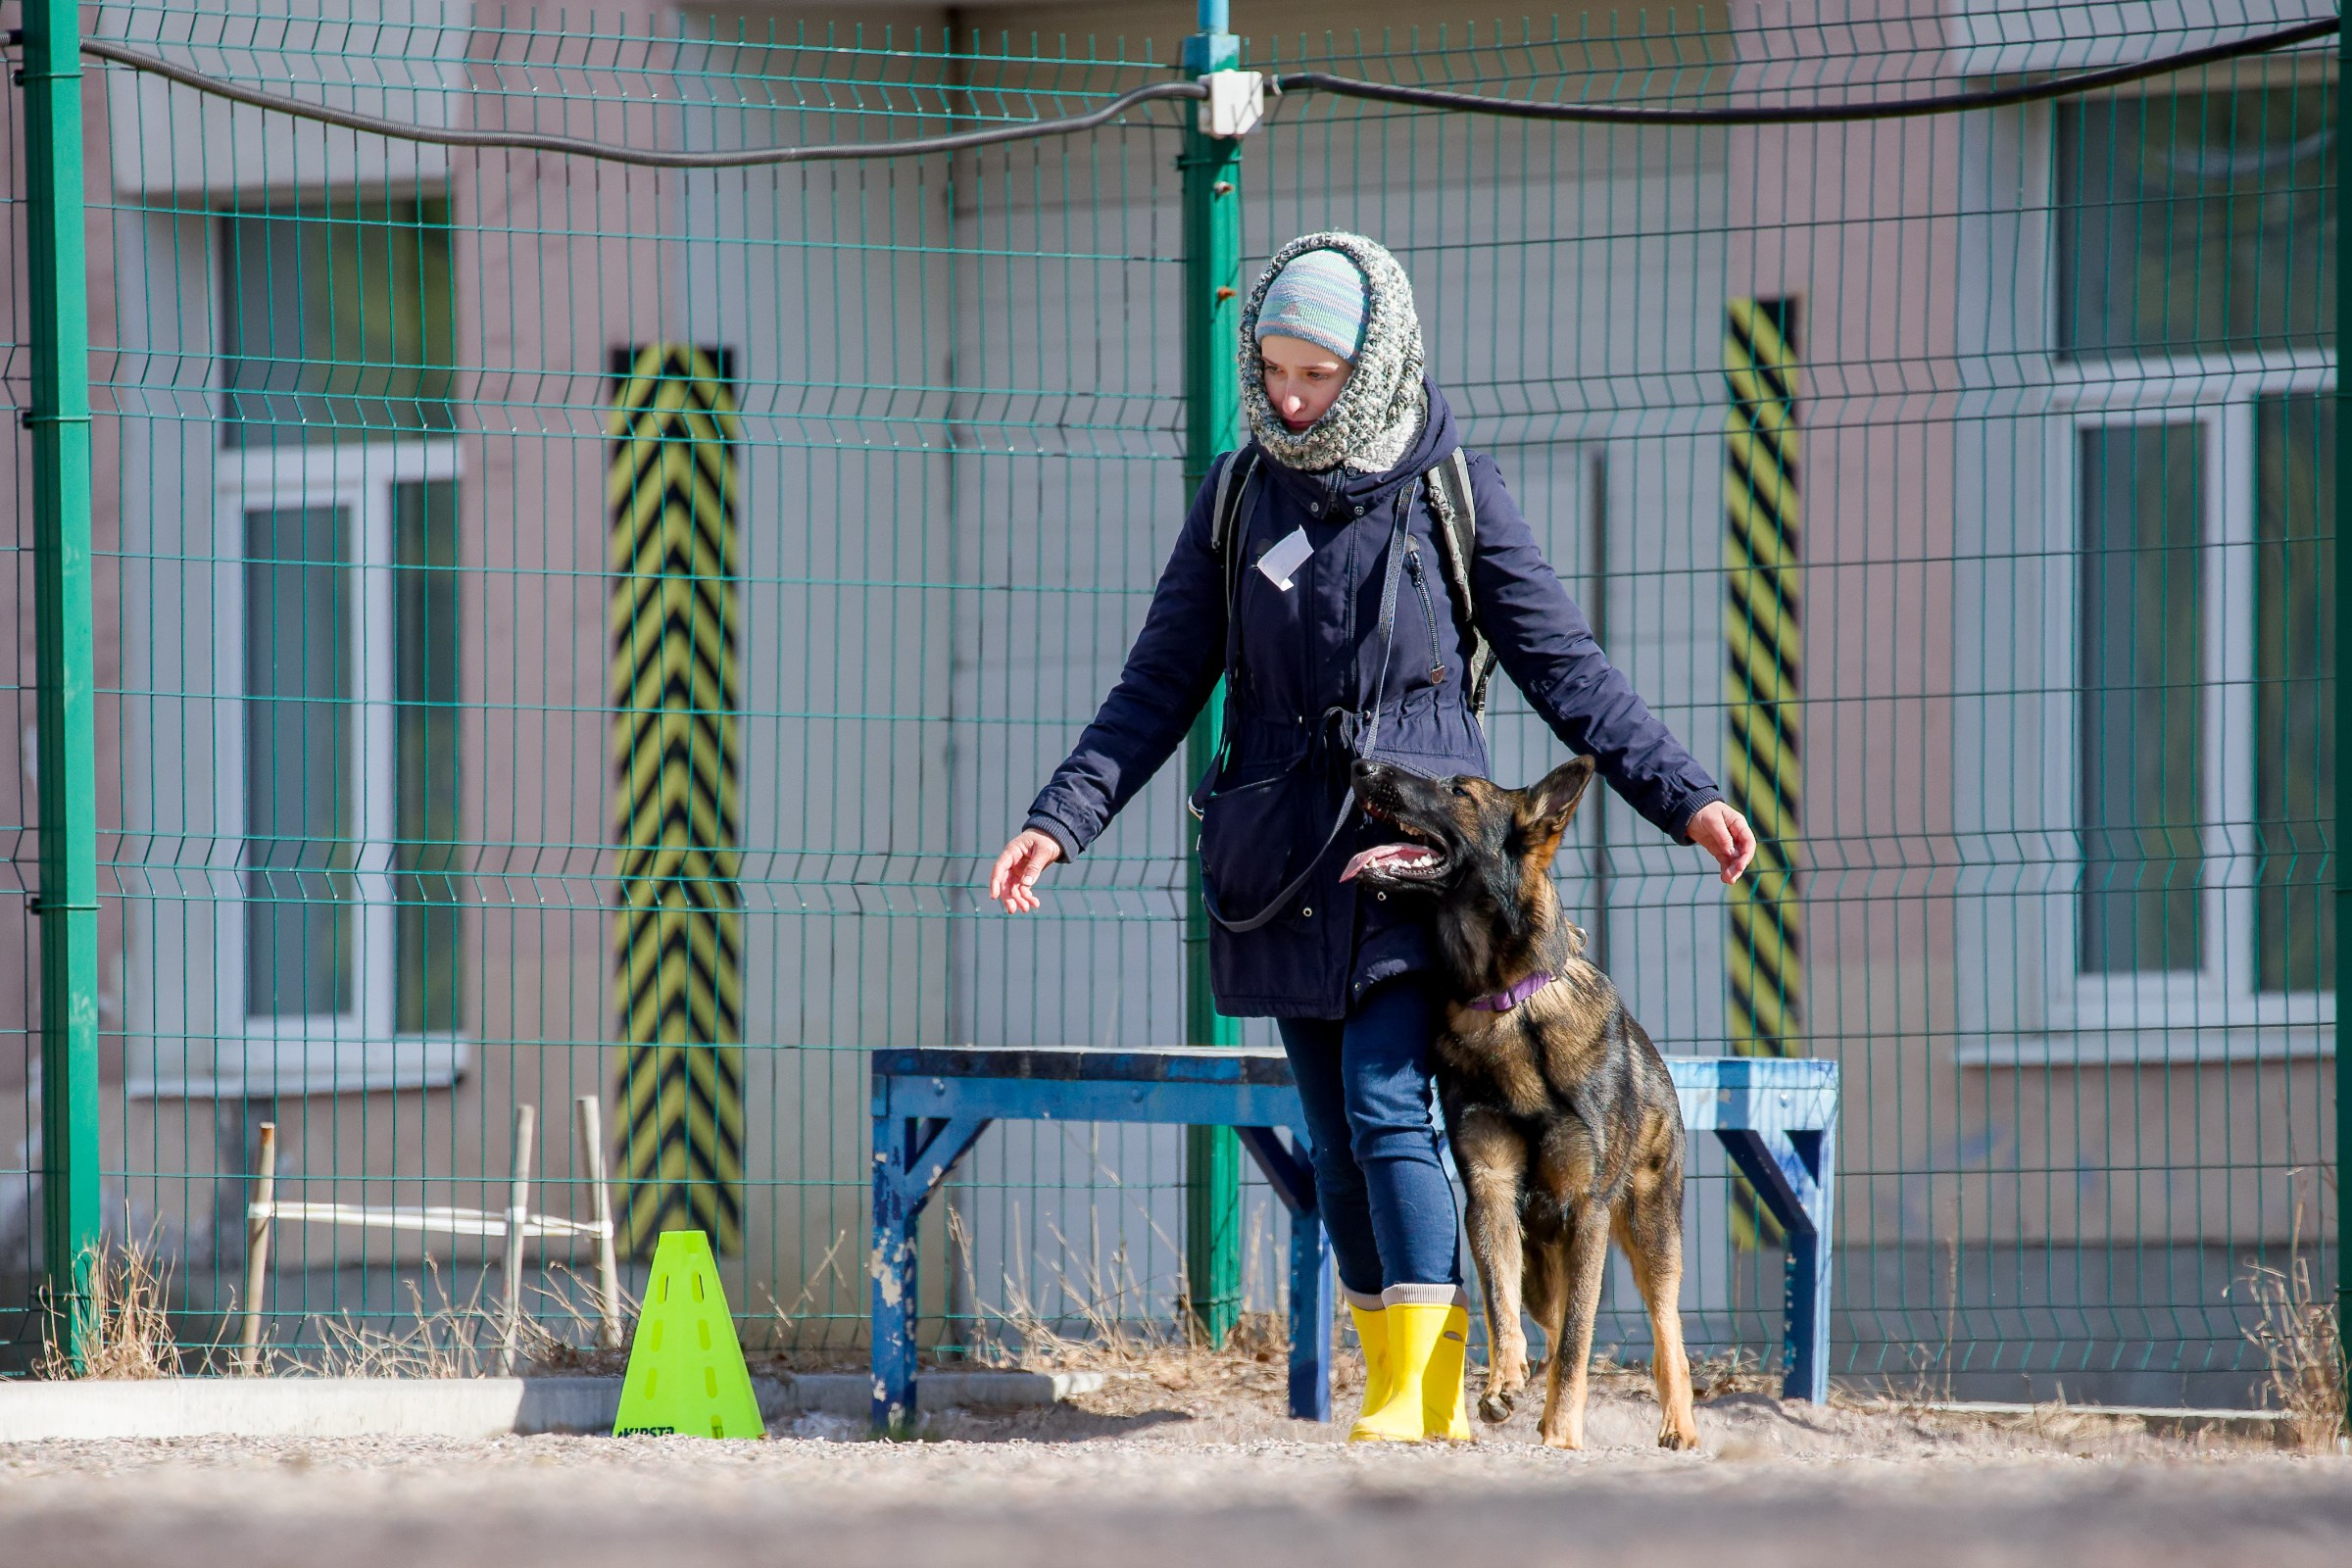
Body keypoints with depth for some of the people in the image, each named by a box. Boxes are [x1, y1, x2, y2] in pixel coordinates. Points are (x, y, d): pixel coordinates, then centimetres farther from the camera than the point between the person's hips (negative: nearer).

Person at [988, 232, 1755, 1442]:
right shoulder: (1240, 500, 7)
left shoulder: (1453, 493, -1)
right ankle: (1415, 1403, 11)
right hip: (1284, 863, 4)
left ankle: (1420, 1397, -18)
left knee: (1386, 1104, -17)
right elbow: (1161, 686, 9)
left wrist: (1683, 798, -4)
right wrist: (1060, 820, 0)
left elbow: (1566, 668, 3)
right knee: (1335, 1140, 4)